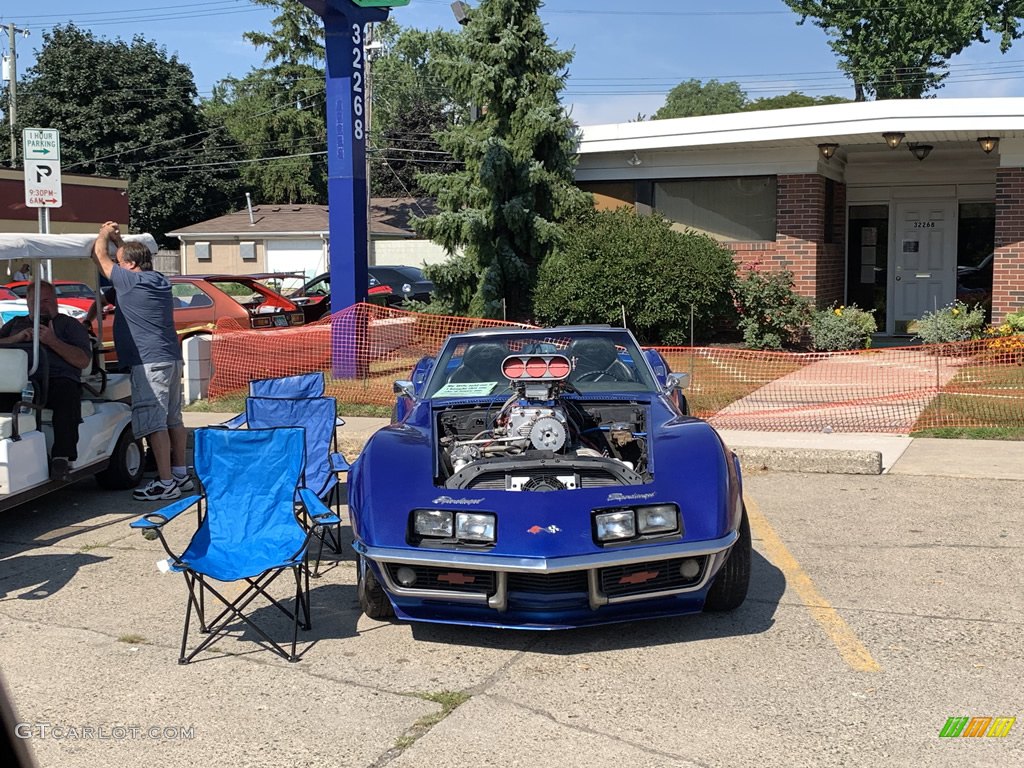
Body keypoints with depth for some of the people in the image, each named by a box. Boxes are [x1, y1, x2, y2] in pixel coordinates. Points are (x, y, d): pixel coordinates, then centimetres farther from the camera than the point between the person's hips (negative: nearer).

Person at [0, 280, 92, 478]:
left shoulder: (69, 325, 19)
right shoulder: (16, 324, 32)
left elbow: (84, 360, 3)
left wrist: (52, 341, -8)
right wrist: (16, 338, 0)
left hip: (59, 378, -3)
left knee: (66, 395, -38)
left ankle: (61, 456, -40)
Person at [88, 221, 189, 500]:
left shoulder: (130, 280, -9)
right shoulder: (159, 281, 13)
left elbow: (99, 255, 4)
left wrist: (105, 234, 20)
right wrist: (118, 239, 37)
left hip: (149, 362, -9)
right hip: (172, 359, 9)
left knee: (154, 424, -9)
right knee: (172, 419, 14)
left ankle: (166, 483, -10)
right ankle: (180, 474, 20)